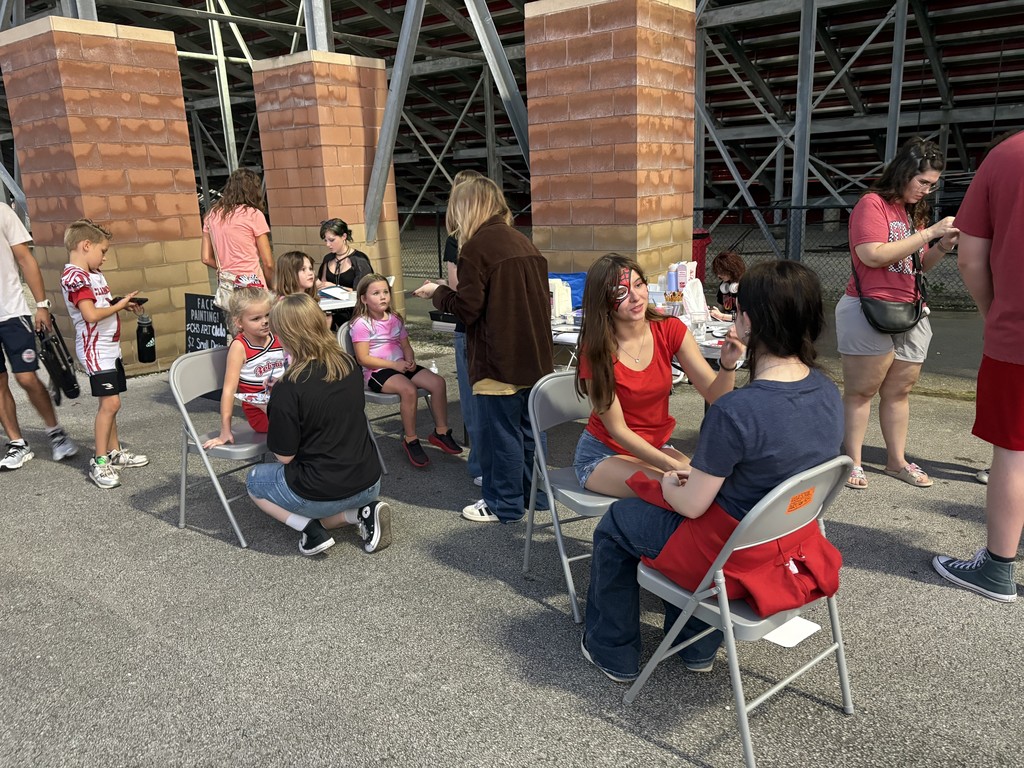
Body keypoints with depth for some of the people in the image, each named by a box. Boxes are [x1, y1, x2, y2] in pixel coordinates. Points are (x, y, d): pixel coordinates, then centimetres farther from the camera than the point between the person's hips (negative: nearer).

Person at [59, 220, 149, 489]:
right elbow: (91, 314, -27)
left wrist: (124, 305, 4)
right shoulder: (74, 277, -17)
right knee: (110, 402, -10)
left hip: (109, 346, 10)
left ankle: (114, 452, 24)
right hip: (95, 349, -10)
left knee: (109, 401, 14)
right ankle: (99, 462, -2)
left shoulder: (93, 274, 13)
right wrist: (120, 305, -15)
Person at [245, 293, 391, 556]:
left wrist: (273, 409, 2)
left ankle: (312, 530, 3)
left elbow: (284, 456, -11)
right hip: (369, 484, 6)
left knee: (255, 480, 23)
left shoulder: (287, 389, -21)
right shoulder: (349, 365, -2)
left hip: (321, 494, -5)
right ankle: (364, 511, 7)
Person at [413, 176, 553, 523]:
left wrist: (437, 293, 2)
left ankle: (504, 505, 15)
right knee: (529, 428, 17)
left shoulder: (477, 246, -13)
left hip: (500, 361, -8)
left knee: (501, 433, 4)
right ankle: (536, 494, 29)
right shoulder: (523, 241, 10)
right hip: (535, 357, 8)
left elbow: (466, 308, -15)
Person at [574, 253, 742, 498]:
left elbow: (714, 395, -12)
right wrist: (672, 465, -25)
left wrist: (728, 365, -34)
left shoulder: (670, 330, -9)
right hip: (603, 455, -4)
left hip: (657, 447, 4)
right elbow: (617, 429, -16)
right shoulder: (596, 351, -18)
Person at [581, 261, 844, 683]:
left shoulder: (734, 411, -33)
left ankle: (613, 652, 34)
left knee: (618, 520, 15)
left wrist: (667, 483, 1)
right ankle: (697, 647, 43)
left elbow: (691, 505, -20)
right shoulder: (827, 391, -8)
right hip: (796, 548, 8)